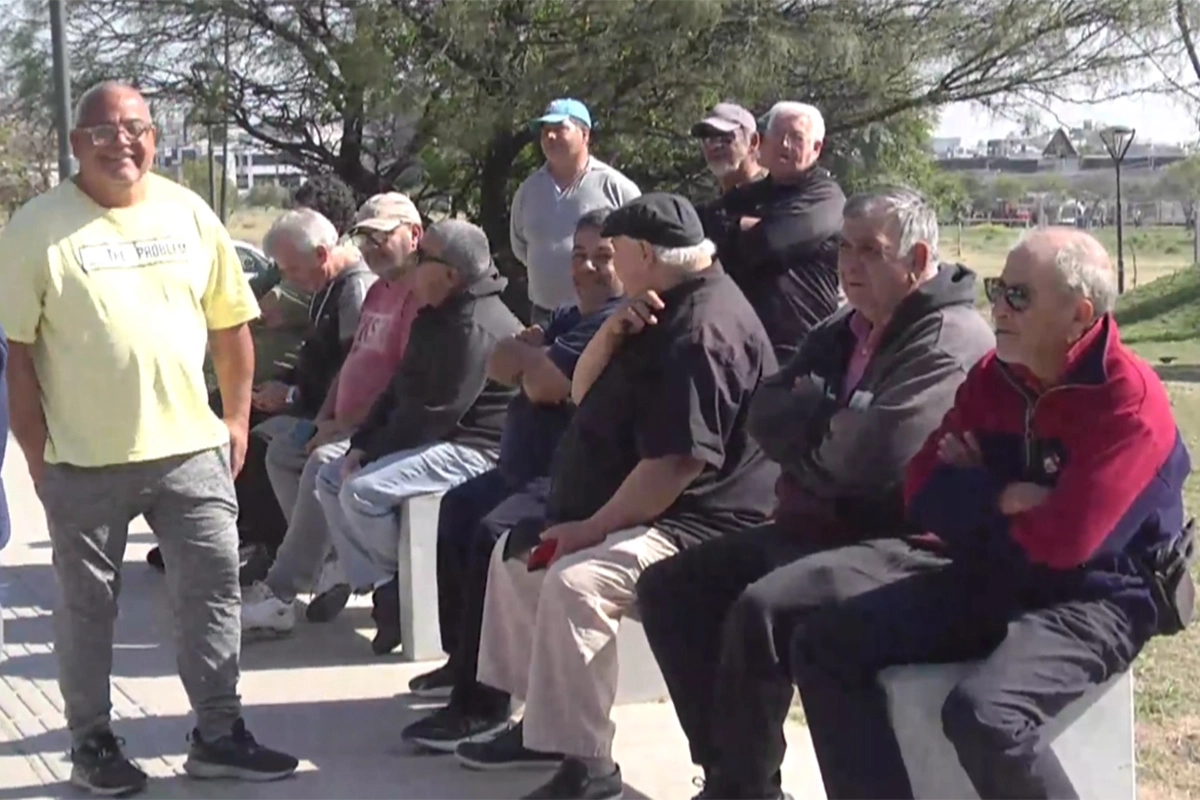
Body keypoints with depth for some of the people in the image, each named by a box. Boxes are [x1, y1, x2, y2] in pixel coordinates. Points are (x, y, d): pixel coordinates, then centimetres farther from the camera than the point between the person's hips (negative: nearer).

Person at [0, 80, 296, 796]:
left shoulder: (190, 215, 5)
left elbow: (232, 323, 11)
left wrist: (237, 419, 9)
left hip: (192, 448, 3)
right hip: (85, 460, -3)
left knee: (214, 589, 8)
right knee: (88, 604, 9)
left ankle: (219, 735, 21)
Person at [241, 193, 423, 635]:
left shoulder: (420, 294, -15)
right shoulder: (378, 291, 20)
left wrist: (354, 426, -18)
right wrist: (328, 416, 9)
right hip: (349, 423, 12)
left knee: (325, 462, -31)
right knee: (281, 451, 9)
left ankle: (278, 598, -28)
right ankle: (330, 563, -1)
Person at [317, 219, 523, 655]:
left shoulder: (474, 327, -22)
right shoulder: (437, 316, 13)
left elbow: (436, 412, -25)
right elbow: (401, 389, 16)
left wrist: (373, 451, -15)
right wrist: (361, 444, 3)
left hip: (471, 450, -12)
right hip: (433, 441, 12)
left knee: (362, 490, -25)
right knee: (331, 478, 6)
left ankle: (406, 585, -3)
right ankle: (381, 588, -2)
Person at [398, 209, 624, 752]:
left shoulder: (618, 322, -16)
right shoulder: (571, 316, 21)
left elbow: (541, 384, -23)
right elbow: (501, 367, 12)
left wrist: (529, 354, 0)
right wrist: (535, 351, -10)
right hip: (528, 468, 12)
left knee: (491, 536, -27)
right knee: (458, 509, 19)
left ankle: (482, 702, -23)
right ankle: (463, 660, 26)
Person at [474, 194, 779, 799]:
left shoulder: (703, 330, -21)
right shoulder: (668, 311, 14)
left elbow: (676, 464, -28)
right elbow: (583, 394, 17)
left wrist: (594, 528, -22)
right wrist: (614, 332, -3)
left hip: (695, 523, -12)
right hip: (635, 512, 12)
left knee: (573, 581, -33)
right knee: (515, 555, 16)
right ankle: (544, 717, 17)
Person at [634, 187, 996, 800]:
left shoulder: (948, 341, -13)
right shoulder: (845, 331, 17)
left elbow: (876, 454, -25)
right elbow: (765, 415, 8)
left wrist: (811, 431, -5)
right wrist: (835, 416, -11)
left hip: (900, 545, -10)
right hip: (816, 527, 10)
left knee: (759, 611, -32)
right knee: (669, 587, 0)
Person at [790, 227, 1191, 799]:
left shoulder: (1129, 401, -18)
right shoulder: (993, 376, 5)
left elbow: (1060, 542, -26)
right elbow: (922, 493, 2)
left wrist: (971, 502, -8)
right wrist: (1000, 499, -16)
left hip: (1094, 597, -8)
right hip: (995, 580, 8)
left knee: (981, 711, -35)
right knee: (823, 644, -5)